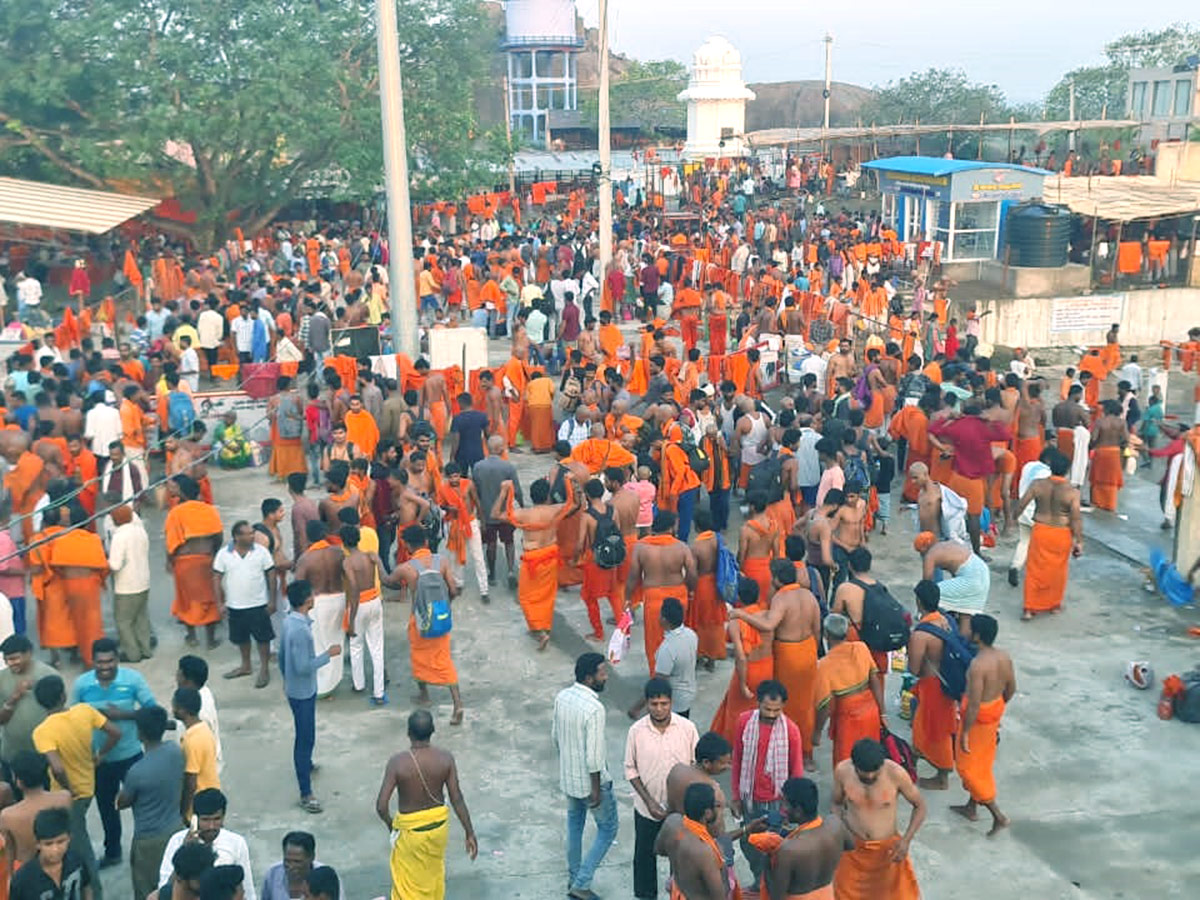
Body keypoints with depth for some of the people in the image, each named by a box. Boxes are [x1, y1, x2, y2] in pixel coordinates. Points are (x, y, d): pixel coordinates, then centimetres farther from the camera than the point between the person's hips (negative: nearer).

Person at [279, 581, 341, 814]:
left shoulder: (290, 622, 0)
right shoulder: (300, 630, -30)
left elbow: (282, 655, 13)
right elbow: (304, 667, -29)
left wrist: (286, 677, 27)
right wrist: (328, 654, -20)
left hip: (296, 688, 10)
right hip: (302, 692, -10)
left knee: (305, 735, 30)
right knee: (305, 739, -3)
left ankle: (305, 764, 53)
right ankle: (306, 794, 3)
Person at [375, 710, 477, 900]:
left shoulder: (398, 762, -24)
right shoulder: (445, 758, -16)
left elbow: (381, 806, -21)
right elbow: (457, 799, -11)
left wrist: (390, 824, 1)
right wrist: (470, 833, -2)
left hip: (411, 828, -3)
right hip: (439, 823, 3)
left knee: (408, 882, 16)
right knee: (434, 872, 29)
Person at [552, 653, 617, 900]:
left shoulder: (562, 697, -5)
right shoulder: (594, 709, -29)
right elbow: (594, 756, -26)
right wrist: (596, 790, -16)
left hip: (568, 776, 7)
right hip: (589, 780, -7)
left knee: (574, 826, 24)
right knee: (607, 830, 12)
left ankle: (573, 880, 36)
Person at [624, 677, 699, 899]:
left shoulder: (687, 728, -15)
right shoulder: (636, 731, -15)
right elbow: (631, 770, -6)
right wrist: (649, 802, -13)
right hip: (647, 808, 0)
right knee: (644, 855, 16)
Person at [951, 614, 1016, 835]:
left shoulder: (977, 665, -31)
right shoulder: (1004, 657, -7)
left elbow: (974, 705, -28)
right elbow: (1011, 688, 7)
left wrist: (965, 732, -18)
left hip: (979, 717, -8)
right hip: (995, 710, 8)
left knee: (967, 765, 9)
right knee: (983, 762, 23)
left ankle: (998, 815, 12)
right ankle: (971, 807, 40)